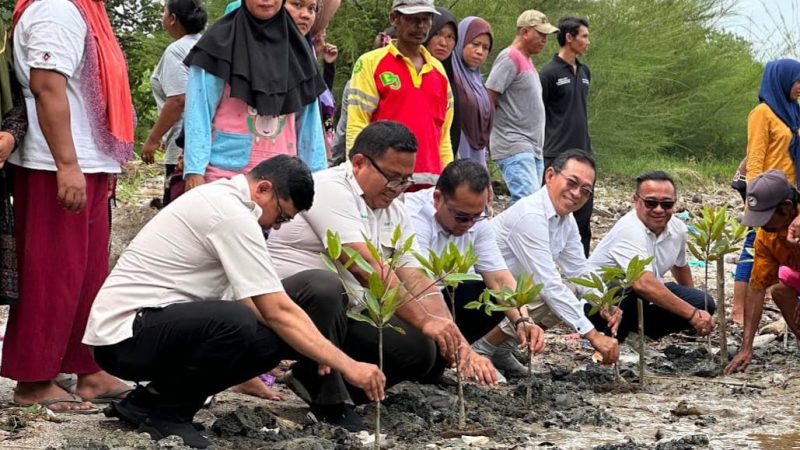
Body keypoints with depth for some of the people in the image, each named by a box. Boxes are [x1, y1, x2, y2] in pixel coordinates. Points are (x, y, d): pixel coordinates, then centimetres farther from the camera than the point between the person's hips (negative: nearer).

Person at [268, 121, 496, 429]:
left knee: (419, 351, -11)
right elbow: (366, 268, -25)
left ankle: (320, 386, 3)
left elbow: (420, 284, 5)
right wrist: (424, 321, -25)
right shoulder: (329, 189, -15)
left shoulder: (394, 214, 12)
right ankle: (325, 391, -22)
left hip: (344, 315, 8)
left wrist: (460, 347, -8)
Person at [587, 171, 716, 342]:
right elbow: (643, 284, -42)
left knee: (704, 304, -5)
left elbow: (680, 266, 20)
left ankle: (638, 329, 7)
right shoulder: (629, 230, -29)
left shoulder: (678, 229, -3)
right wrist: (692, 315, -40)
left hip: (640, 302, 8)